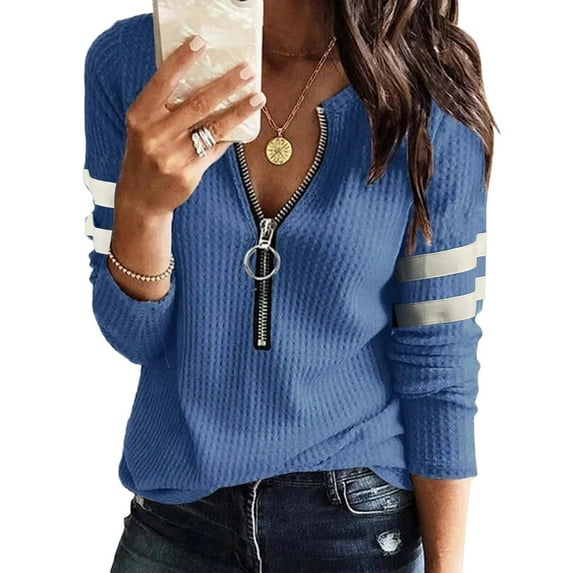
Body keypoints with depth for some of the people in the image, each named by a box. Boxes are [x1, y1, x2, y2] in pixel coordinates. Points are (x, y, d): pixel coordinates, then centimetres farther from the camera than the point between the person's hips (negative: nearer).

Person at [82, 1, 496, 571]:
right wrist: (140, 205, -29)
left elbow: (439, 369, -9)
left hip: (358, 511, -1)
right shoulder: (126, 61, -12)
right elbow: (135, 337, -9)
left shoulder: (432, 104, -16)